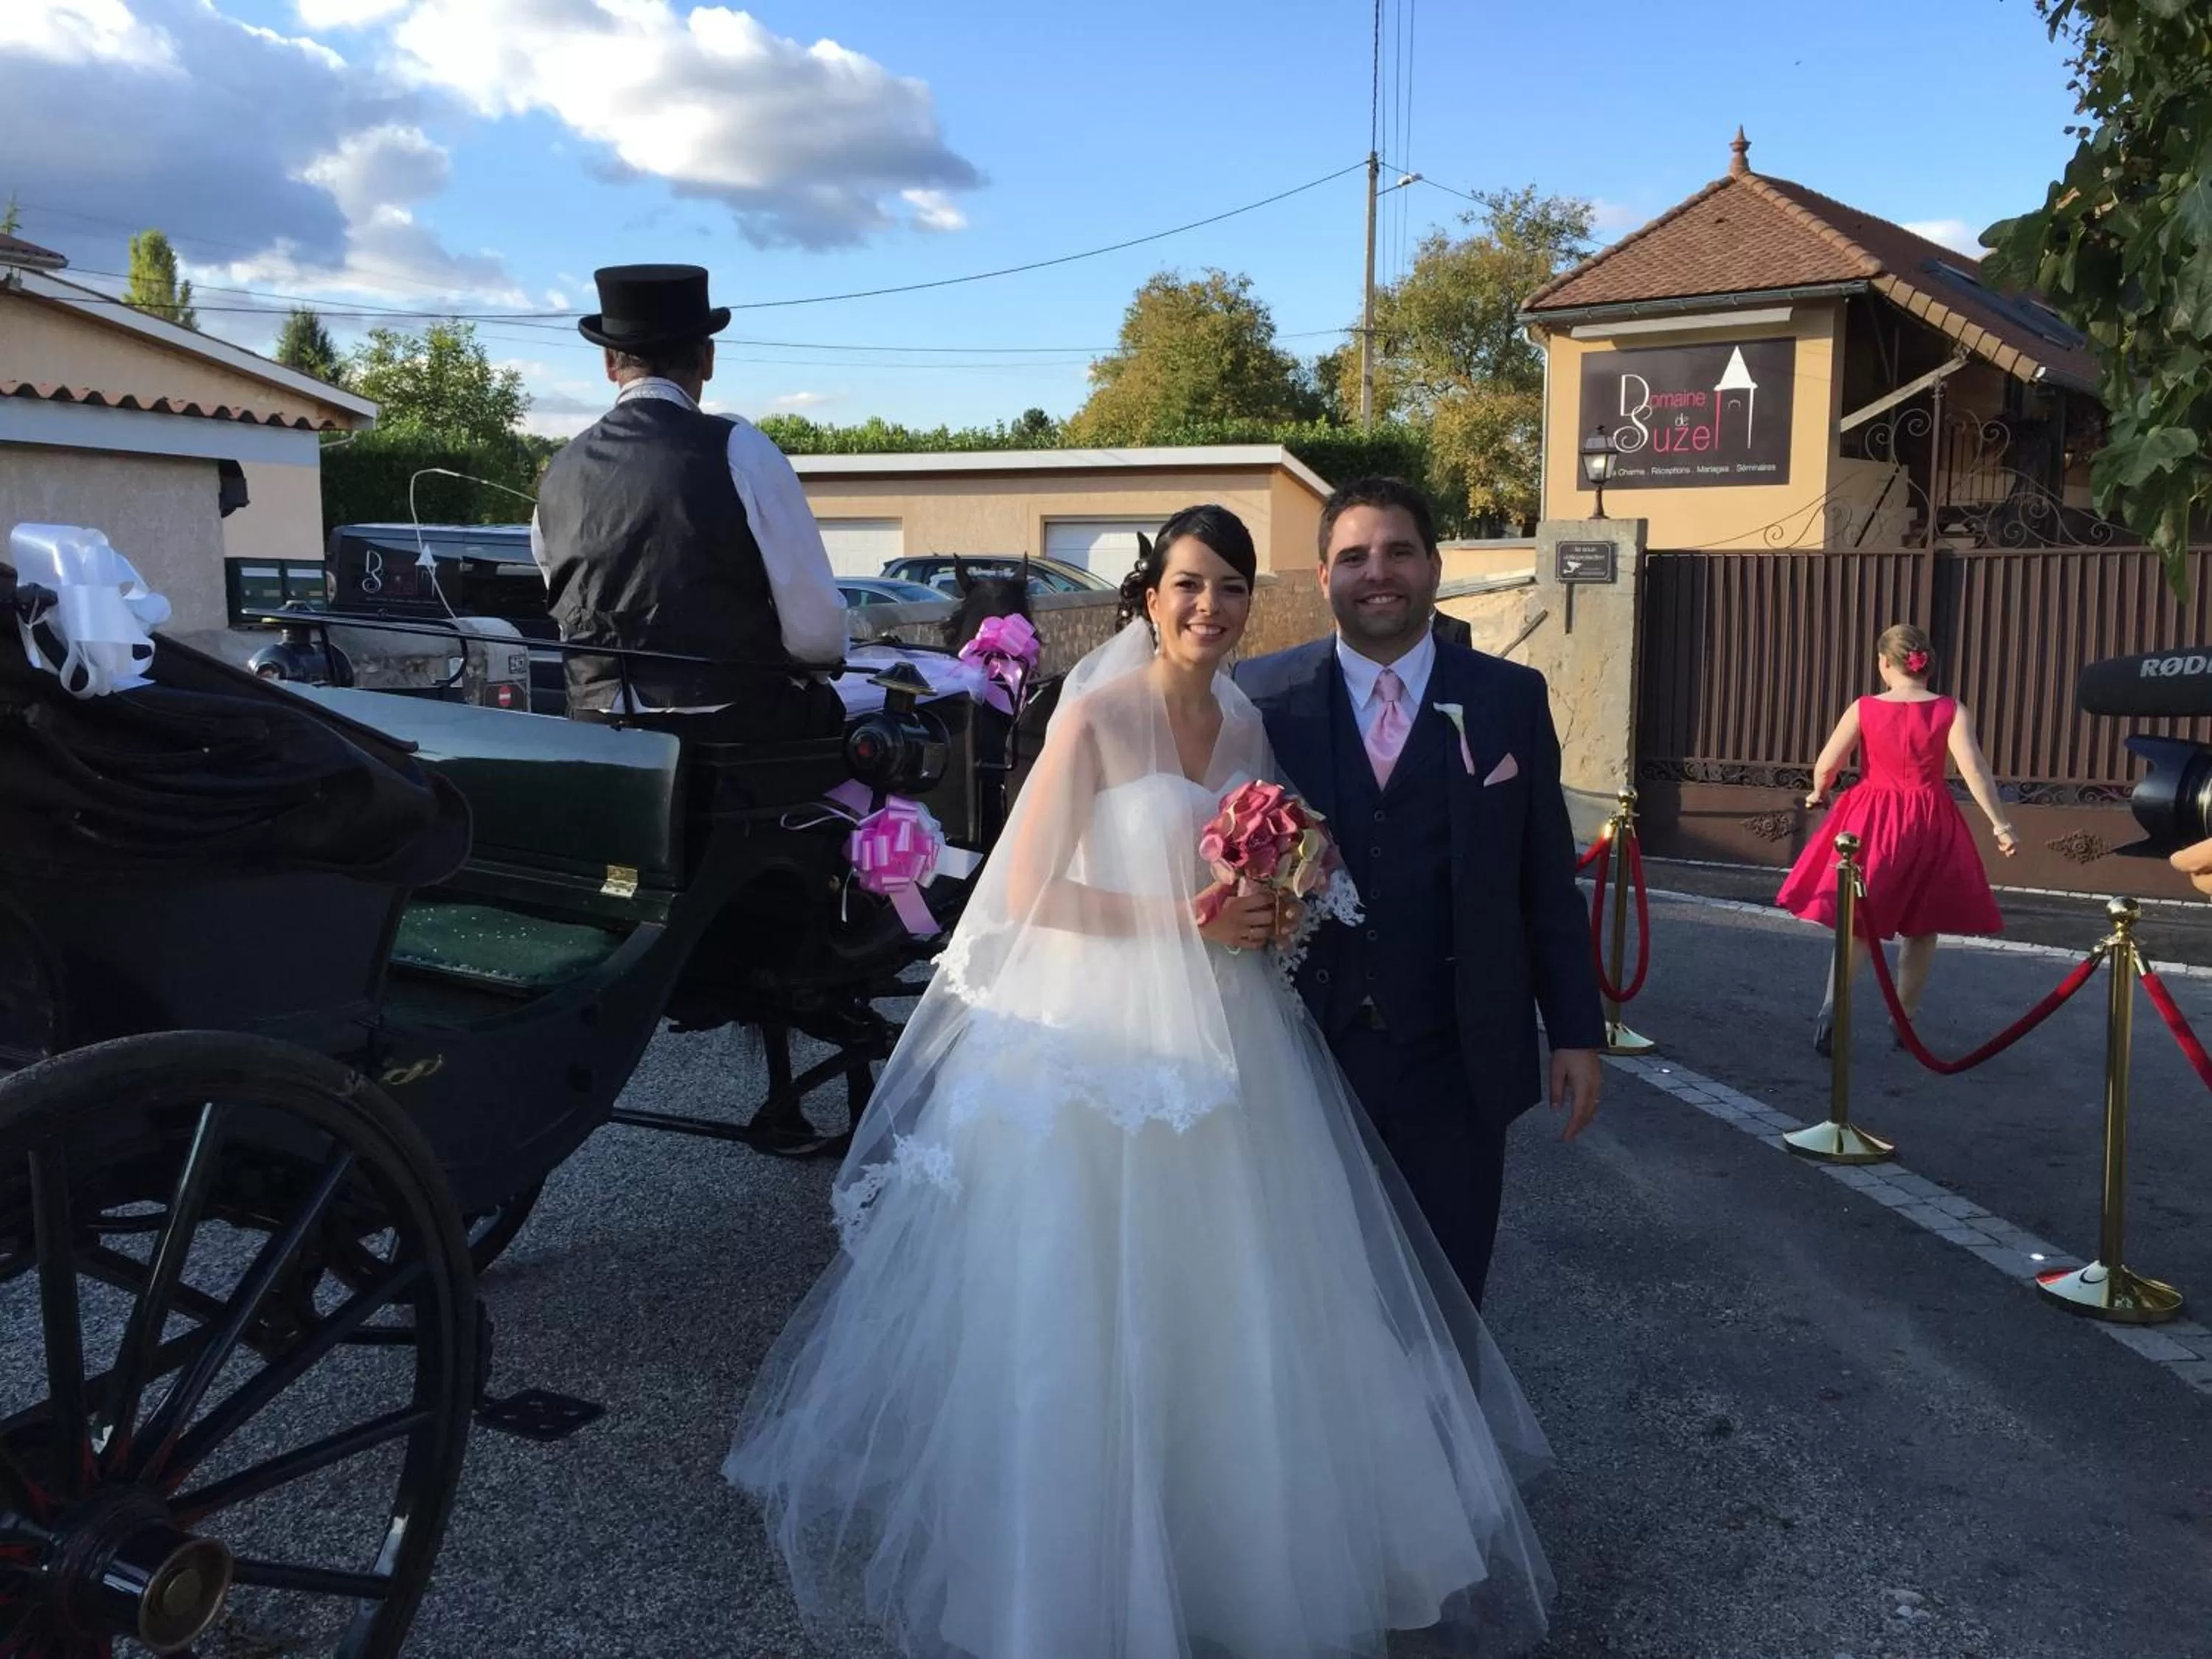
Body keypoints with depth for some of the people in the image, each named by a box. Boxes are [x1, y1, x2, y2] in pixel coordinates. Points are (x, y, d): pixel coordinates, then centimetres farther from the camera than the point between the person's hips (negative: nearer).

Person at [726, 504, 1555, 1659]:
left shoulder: (1250, 726, 10)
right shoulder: (1097, 716, -8)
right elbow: (1029, 891, -13)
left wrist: (1275, 908, -2)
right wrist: (1181, 918, -16)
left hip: (1228, 1045, 6)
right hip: (1103, 1041, -6)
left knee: (1239, 1309, 9)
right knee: (1095, 1317, 2)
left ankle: (1232, 1547, 29)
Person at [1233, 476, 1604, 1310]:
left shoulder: (1510, 699, 2)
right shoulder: (1265, 695, 0)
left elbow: (1548, 882, 4)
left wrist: (1577, 1031, 2)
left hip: (1455, 1061, 0)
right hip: (1306, 1051, 0)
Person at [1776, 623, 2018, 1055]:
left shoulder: (1864, 709, -4)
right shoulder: (1951, 711, -4)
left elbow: (1825, 766, -3)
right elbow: (1973, 769, -13)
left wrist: (1817, 794, 17)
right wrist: (1999, 825, -10)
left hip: (1873, 822, 0)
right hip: (1931, 825, 0)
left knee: (1858, 922, 8)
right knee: (1922, 927, 15)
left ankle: (1831, 1006, -12)